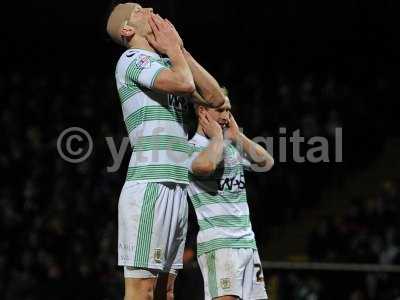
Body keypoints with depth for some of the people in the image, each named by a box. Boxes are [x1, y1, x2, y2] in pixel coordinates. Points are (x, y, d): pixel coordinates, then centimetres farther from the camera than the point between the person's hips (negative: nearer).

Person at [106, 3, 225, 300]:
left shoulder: (166, 64, 23)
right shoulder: (132, 59, -3)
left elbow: (215, 97, 15)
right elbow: (184, 83, -18)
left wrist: (181, 50, 15)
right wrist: (173, 49, 2)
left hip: (176, 187, 9)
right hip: (149, 184, -9)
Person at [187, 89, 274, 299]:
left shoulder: (232, 146, 18)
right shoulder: (191, 147, -5)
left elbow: (266, 163, 12)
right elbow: (206, 165, -28)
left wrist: (237, 136, 8)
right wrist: (217, 137, -9)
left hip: (247, 240, 8)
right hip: (217, 242, -8)